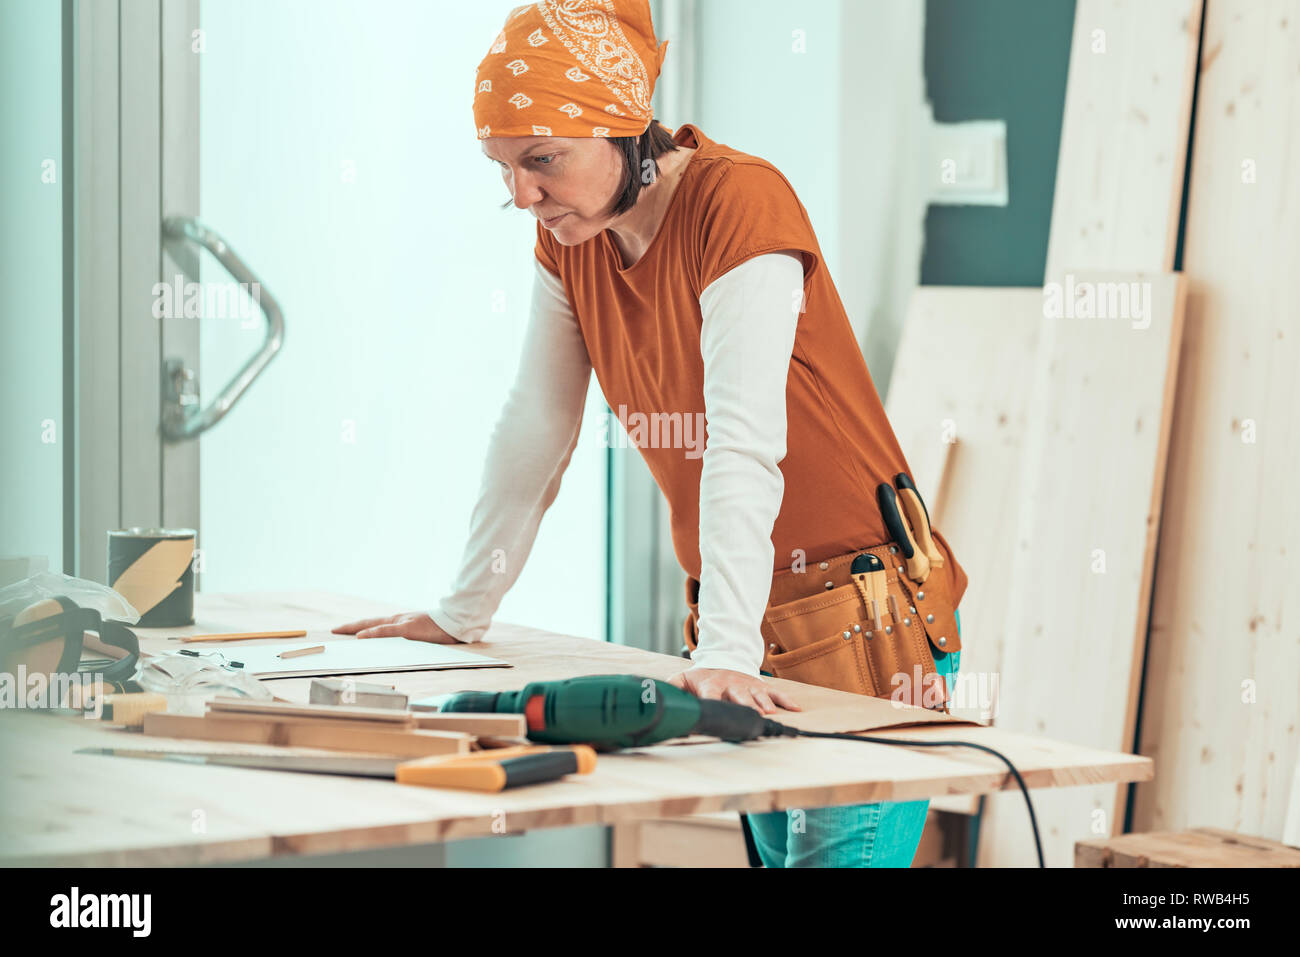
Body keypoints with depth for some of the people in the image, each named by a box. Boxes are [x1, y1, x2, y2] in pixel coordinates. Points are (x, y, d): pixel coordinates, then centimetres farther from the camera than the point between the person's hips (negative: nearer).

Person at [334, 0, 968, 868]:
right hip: (751, 619, 7)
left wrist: (727, 652, -35)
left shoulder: (740, 203, -20)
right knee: (776, 849, 4)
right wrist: (462, 614, 14)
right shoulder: (567, 238, 3)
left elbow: (744, 446, -28)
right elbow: (533, 436, 11)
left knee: (837, 848, -14)